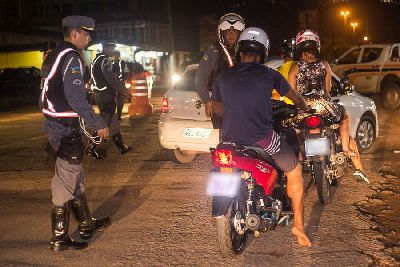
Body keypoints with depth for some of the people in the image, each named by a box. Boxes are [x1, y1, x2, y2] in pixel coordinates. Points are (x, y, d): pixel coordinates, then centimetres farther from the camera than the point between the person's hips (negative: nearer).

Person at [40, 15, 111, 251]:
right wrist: (99, 124, -18)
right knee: (66, 181, -2)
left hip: (55, 124, 10)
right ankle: (59, 238, 6)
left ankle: (86, 225, 32)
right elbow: (76, 98, -24)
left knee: (75, 177, 19)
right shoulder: (71, 58, -16)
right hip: (67, 128, -10)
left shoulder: (55, 56, 15)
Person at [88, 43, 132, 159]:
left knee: (113, 123, 14)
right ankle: (92, 148, -4)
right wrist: (124, 91, -16)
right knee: (105, 122, -6)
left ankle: (121, 147, 22)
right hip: (106, 95, -10)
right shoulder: (104, 60, -14)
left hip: (100, 94, 10)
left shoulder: (98, 59, 18)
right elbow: (111, 78, -22)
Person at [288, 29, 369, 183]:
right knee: (345, 117, 29)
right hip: (323, 106, 1)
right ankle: (345, 147, 12)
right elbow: (328, 89, 13)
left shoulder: (295, 68, 2)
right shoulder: (324, 65, 7)